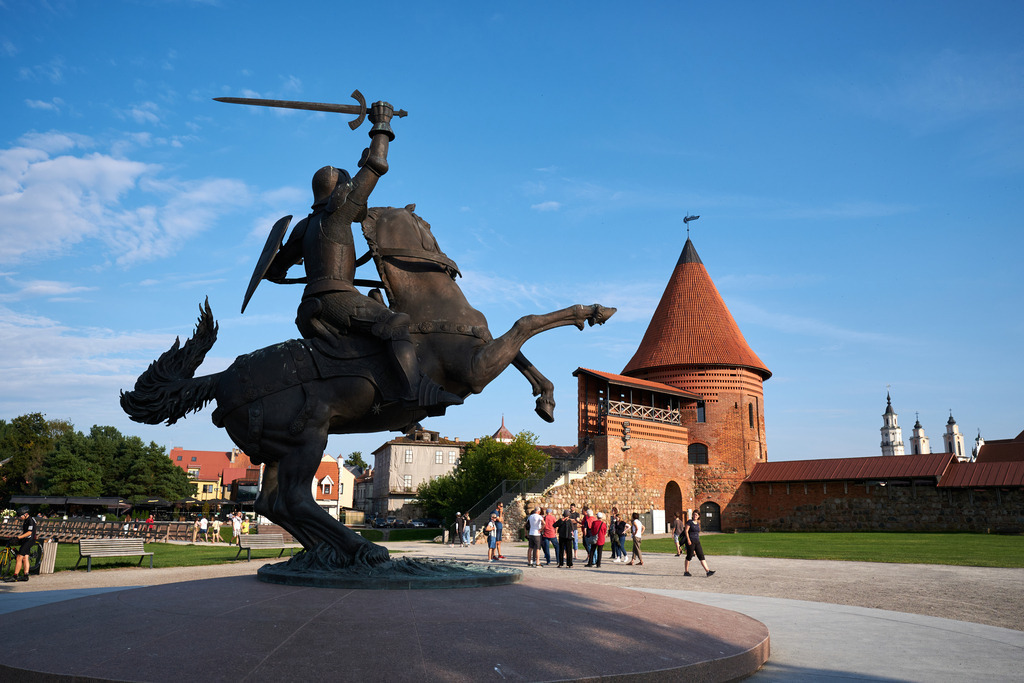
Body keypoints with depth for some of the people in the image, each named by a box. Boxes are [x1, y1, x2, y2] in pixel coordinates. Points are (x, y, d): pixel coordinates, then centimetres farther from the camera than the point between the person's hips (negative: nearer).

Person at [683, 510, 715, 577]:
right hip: (690, 542, -6)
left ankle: (708, 571, -8)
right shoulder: (689, 522, -5)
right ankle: (686, 572, 9)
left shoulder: (698, 523, 15)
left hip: (697, 542, 6)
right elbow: (686, 531, -11)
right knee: (689, 557, -1)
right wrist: (688, 540, -20)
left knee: (701, 556, -1)